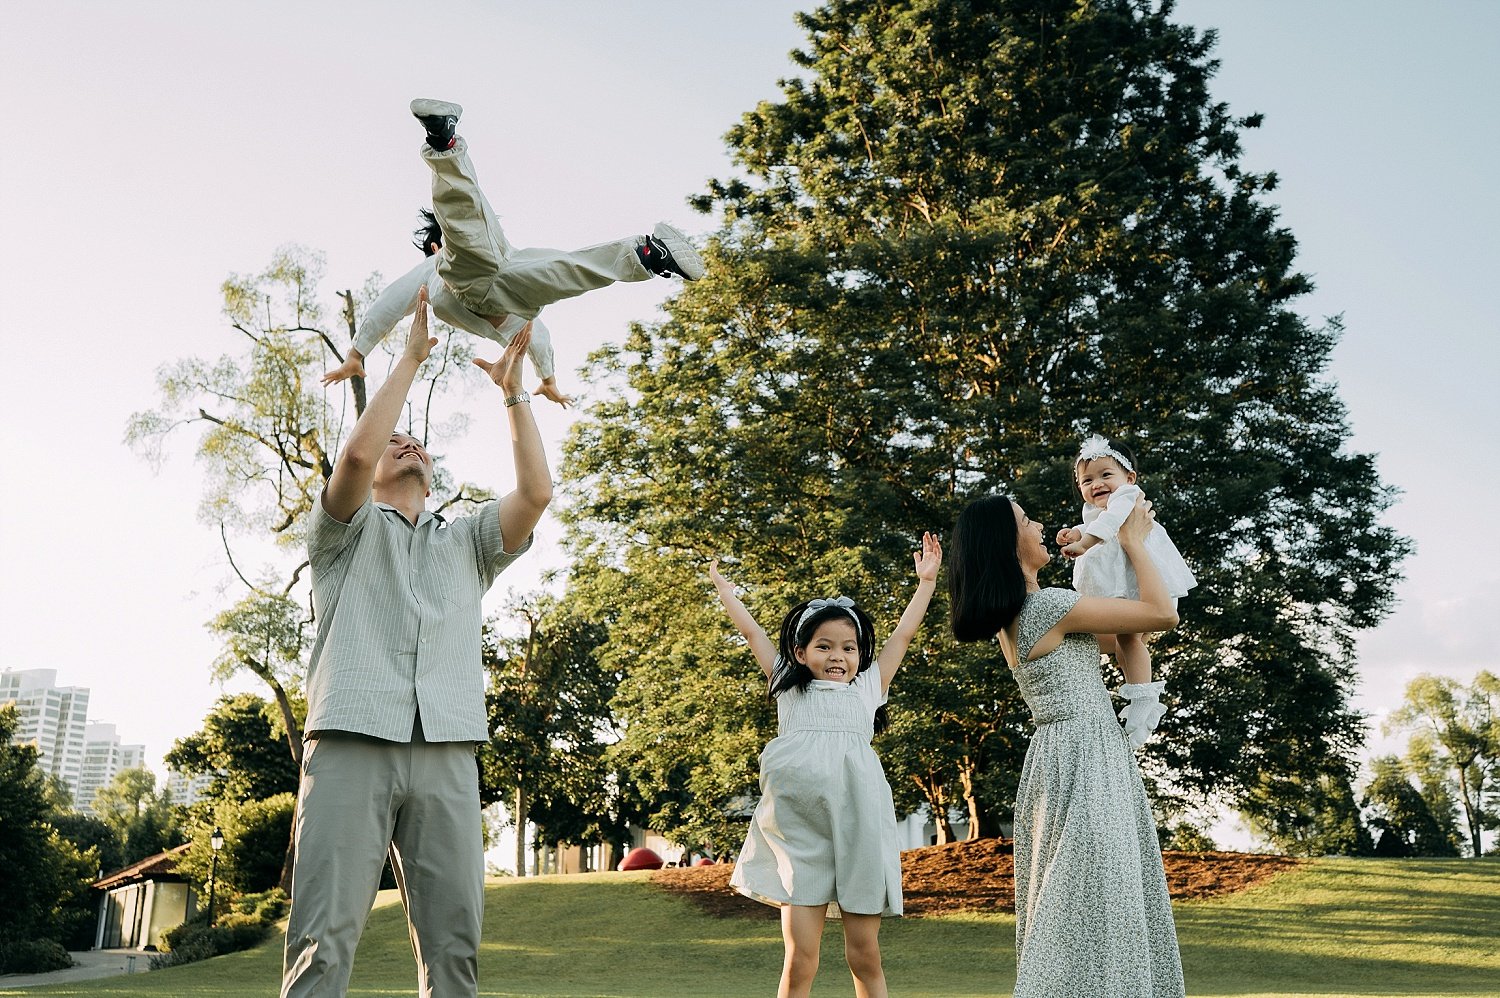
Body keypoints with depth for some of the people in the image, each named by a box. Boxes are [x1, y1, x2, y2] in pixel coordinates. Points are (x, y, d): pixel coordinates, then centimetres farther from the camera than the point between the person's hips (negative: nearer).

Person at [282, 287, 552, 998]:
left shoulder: (467, 541, 27)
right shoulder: (345, 531, 19)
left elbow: (535, 492, 9)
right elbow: (357, 454, -3)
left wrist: (513, 390, 14)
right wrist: (411, 357, 5)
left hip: (446, 755, 3)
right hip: (350, 744, -3)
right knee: (324, 938, -12)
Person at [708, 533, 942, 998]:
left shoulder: (868, 687, 19)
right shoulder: (789, 688, 17)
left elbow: (903, 633, 23)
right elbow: (751, 630, 25)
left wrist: (926, 580, 27)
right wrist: (723, 586, 33)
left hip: (856, 824, 1)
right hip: (800, 832, -1)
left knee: (865, 955, 5)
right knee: (800, 959, -3)